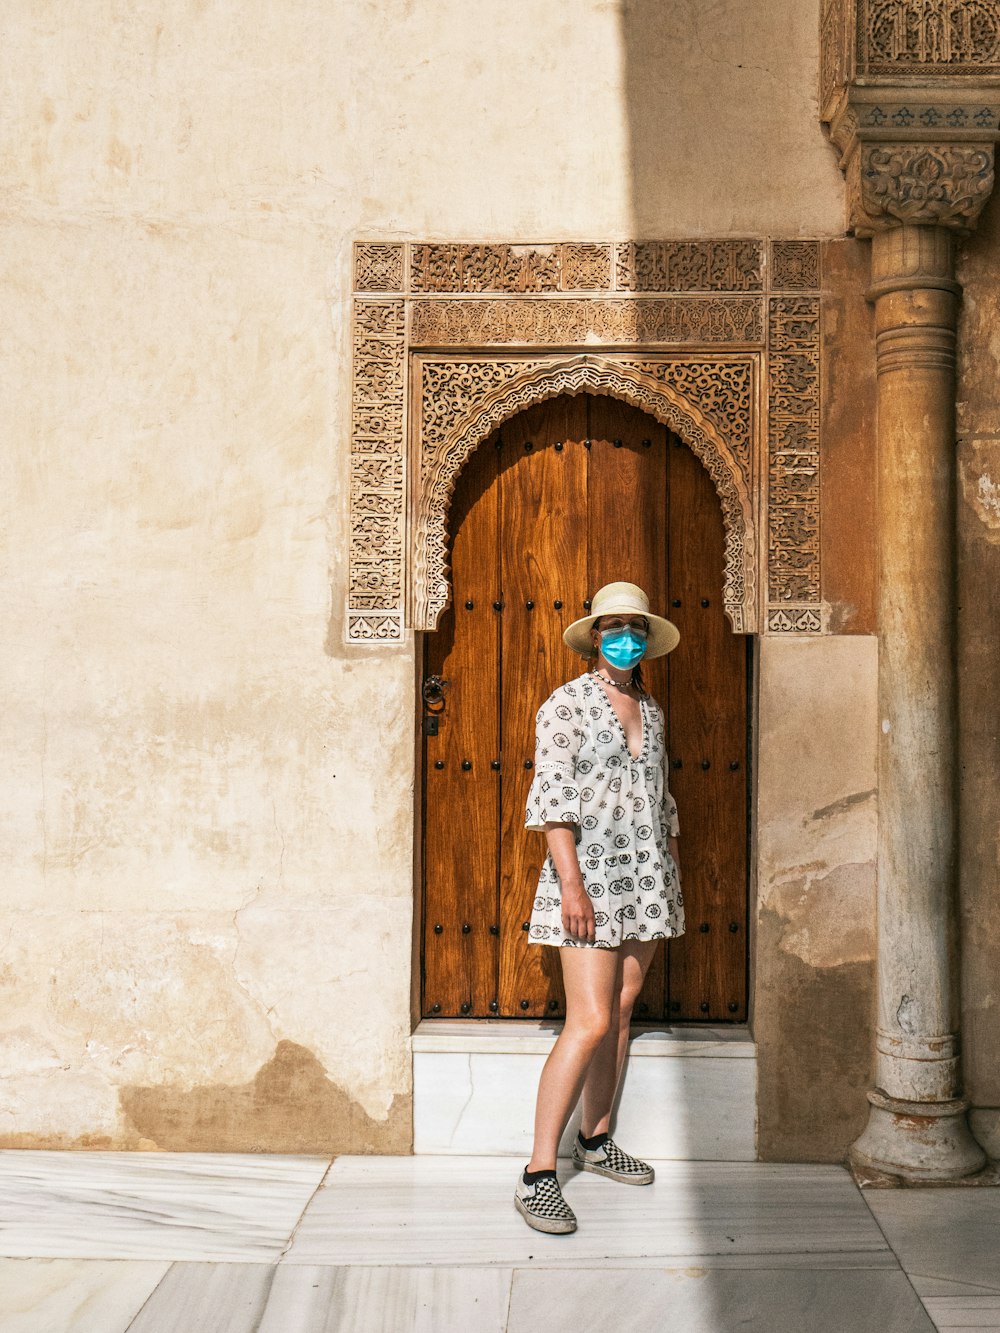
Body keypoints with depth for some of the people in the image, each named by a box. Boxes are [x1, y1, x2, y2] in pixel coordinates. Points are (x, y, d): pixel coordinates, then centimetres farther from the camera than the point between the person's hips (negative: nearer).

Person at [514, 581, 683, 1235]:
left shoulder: (651, 710, 14)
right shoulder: (567, 704, -6)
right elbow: (553, 796, -14)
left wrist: (676, 877, 19)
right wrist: (571, 882, -22)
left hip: (646, 878, 7)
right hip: (590, 874, -7)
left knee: (621, 1013, 13)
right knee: (590, 1022, -13)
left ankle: (596, 1141, 28)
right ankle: (539, 1176, -7)